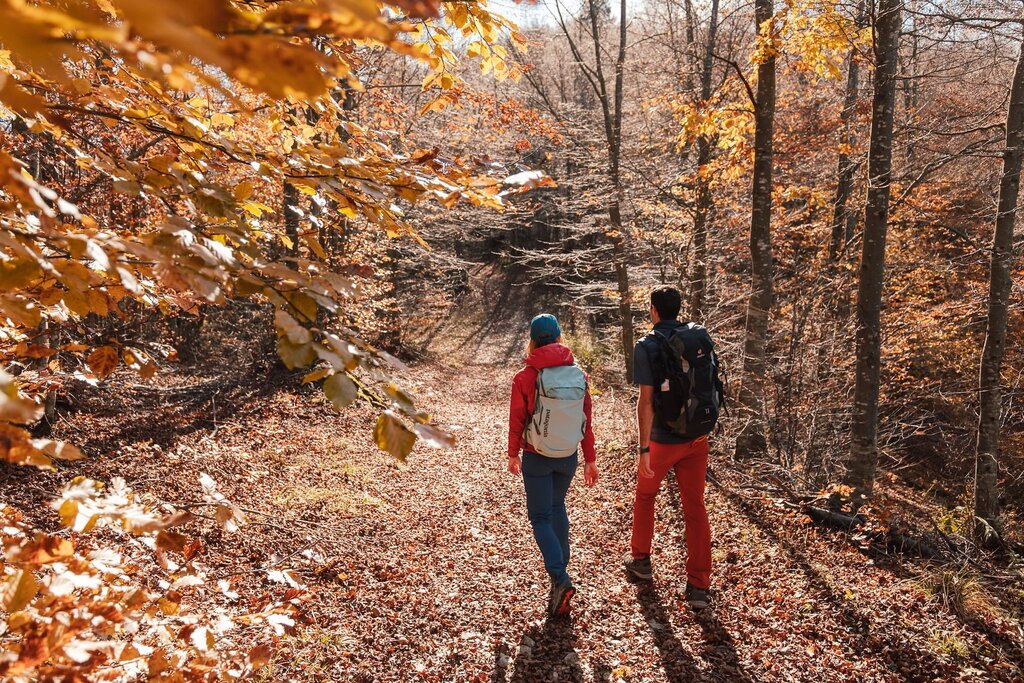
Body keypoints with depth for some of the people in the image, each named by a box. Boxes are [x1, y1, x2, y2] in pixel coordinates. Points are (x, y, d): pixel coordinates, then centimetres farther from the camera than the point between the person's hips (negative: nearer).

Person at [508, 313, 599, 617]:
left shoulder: (525, 378, -15)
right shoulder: (578, 375, -5)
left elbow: (516, 421, -7)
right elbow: (586, 421, 0)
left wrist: (513, 454, 8)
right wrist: (590, 459, 8)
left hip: (537, 458, -4)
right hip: (569, 456, 4)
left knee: (540, 518, 5)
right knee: (557, 506, 26)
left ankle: (560, 579, -11)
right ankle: (560, 567, 33)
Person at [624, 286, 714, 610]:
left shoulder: (647, 346, -14)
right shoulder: (699, 337, 0)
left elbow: (646, 400, -19)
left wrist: (644, 448, -18)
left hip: (663, 439, -4)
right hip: (697, 437, 4)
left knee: (645, 496, 20)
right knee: (695, 507, 7)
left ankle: (641, 560, 34)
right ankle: (698, 586, 7)